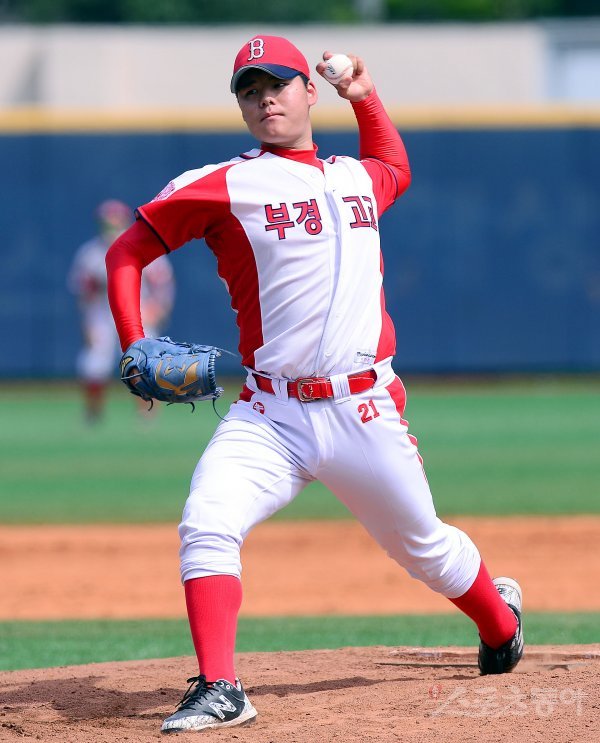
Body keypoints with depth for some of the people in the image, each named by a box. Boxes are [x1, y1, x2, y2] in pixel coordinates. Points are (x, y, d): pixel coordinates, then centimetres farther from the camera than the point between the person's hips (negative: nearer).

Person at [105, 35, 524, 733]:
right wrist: (135, 348, -10)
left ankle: (499, 617, 43)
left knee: (423, 547, 14)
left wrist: (365, 96, 25)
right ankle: (218, 691, -24)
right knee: (206, 526, -24)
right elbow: (127, 251, 2)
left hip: (365, 413, 2)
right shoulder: (225, 186, -1)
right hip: (269, 415, -2)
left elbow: (395, 168, 39)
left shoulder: (358, 178, 12)